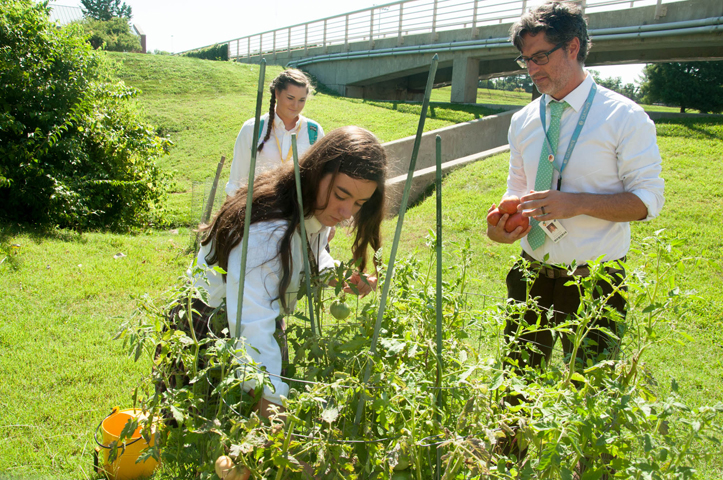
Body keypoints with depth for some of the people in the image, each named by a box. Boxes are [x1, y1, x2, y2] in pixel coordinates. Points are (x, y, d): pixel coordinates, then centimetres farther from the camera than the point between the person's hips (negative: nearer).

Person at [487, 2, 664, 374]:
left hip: (593, 283, -4)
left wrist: (576, 203, -25)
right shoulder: (523, 121, 5)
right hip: (532, 274, 4)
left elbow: (647, 200, -11)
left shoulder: (624, 117, -9)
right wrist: (503, 221, -12)